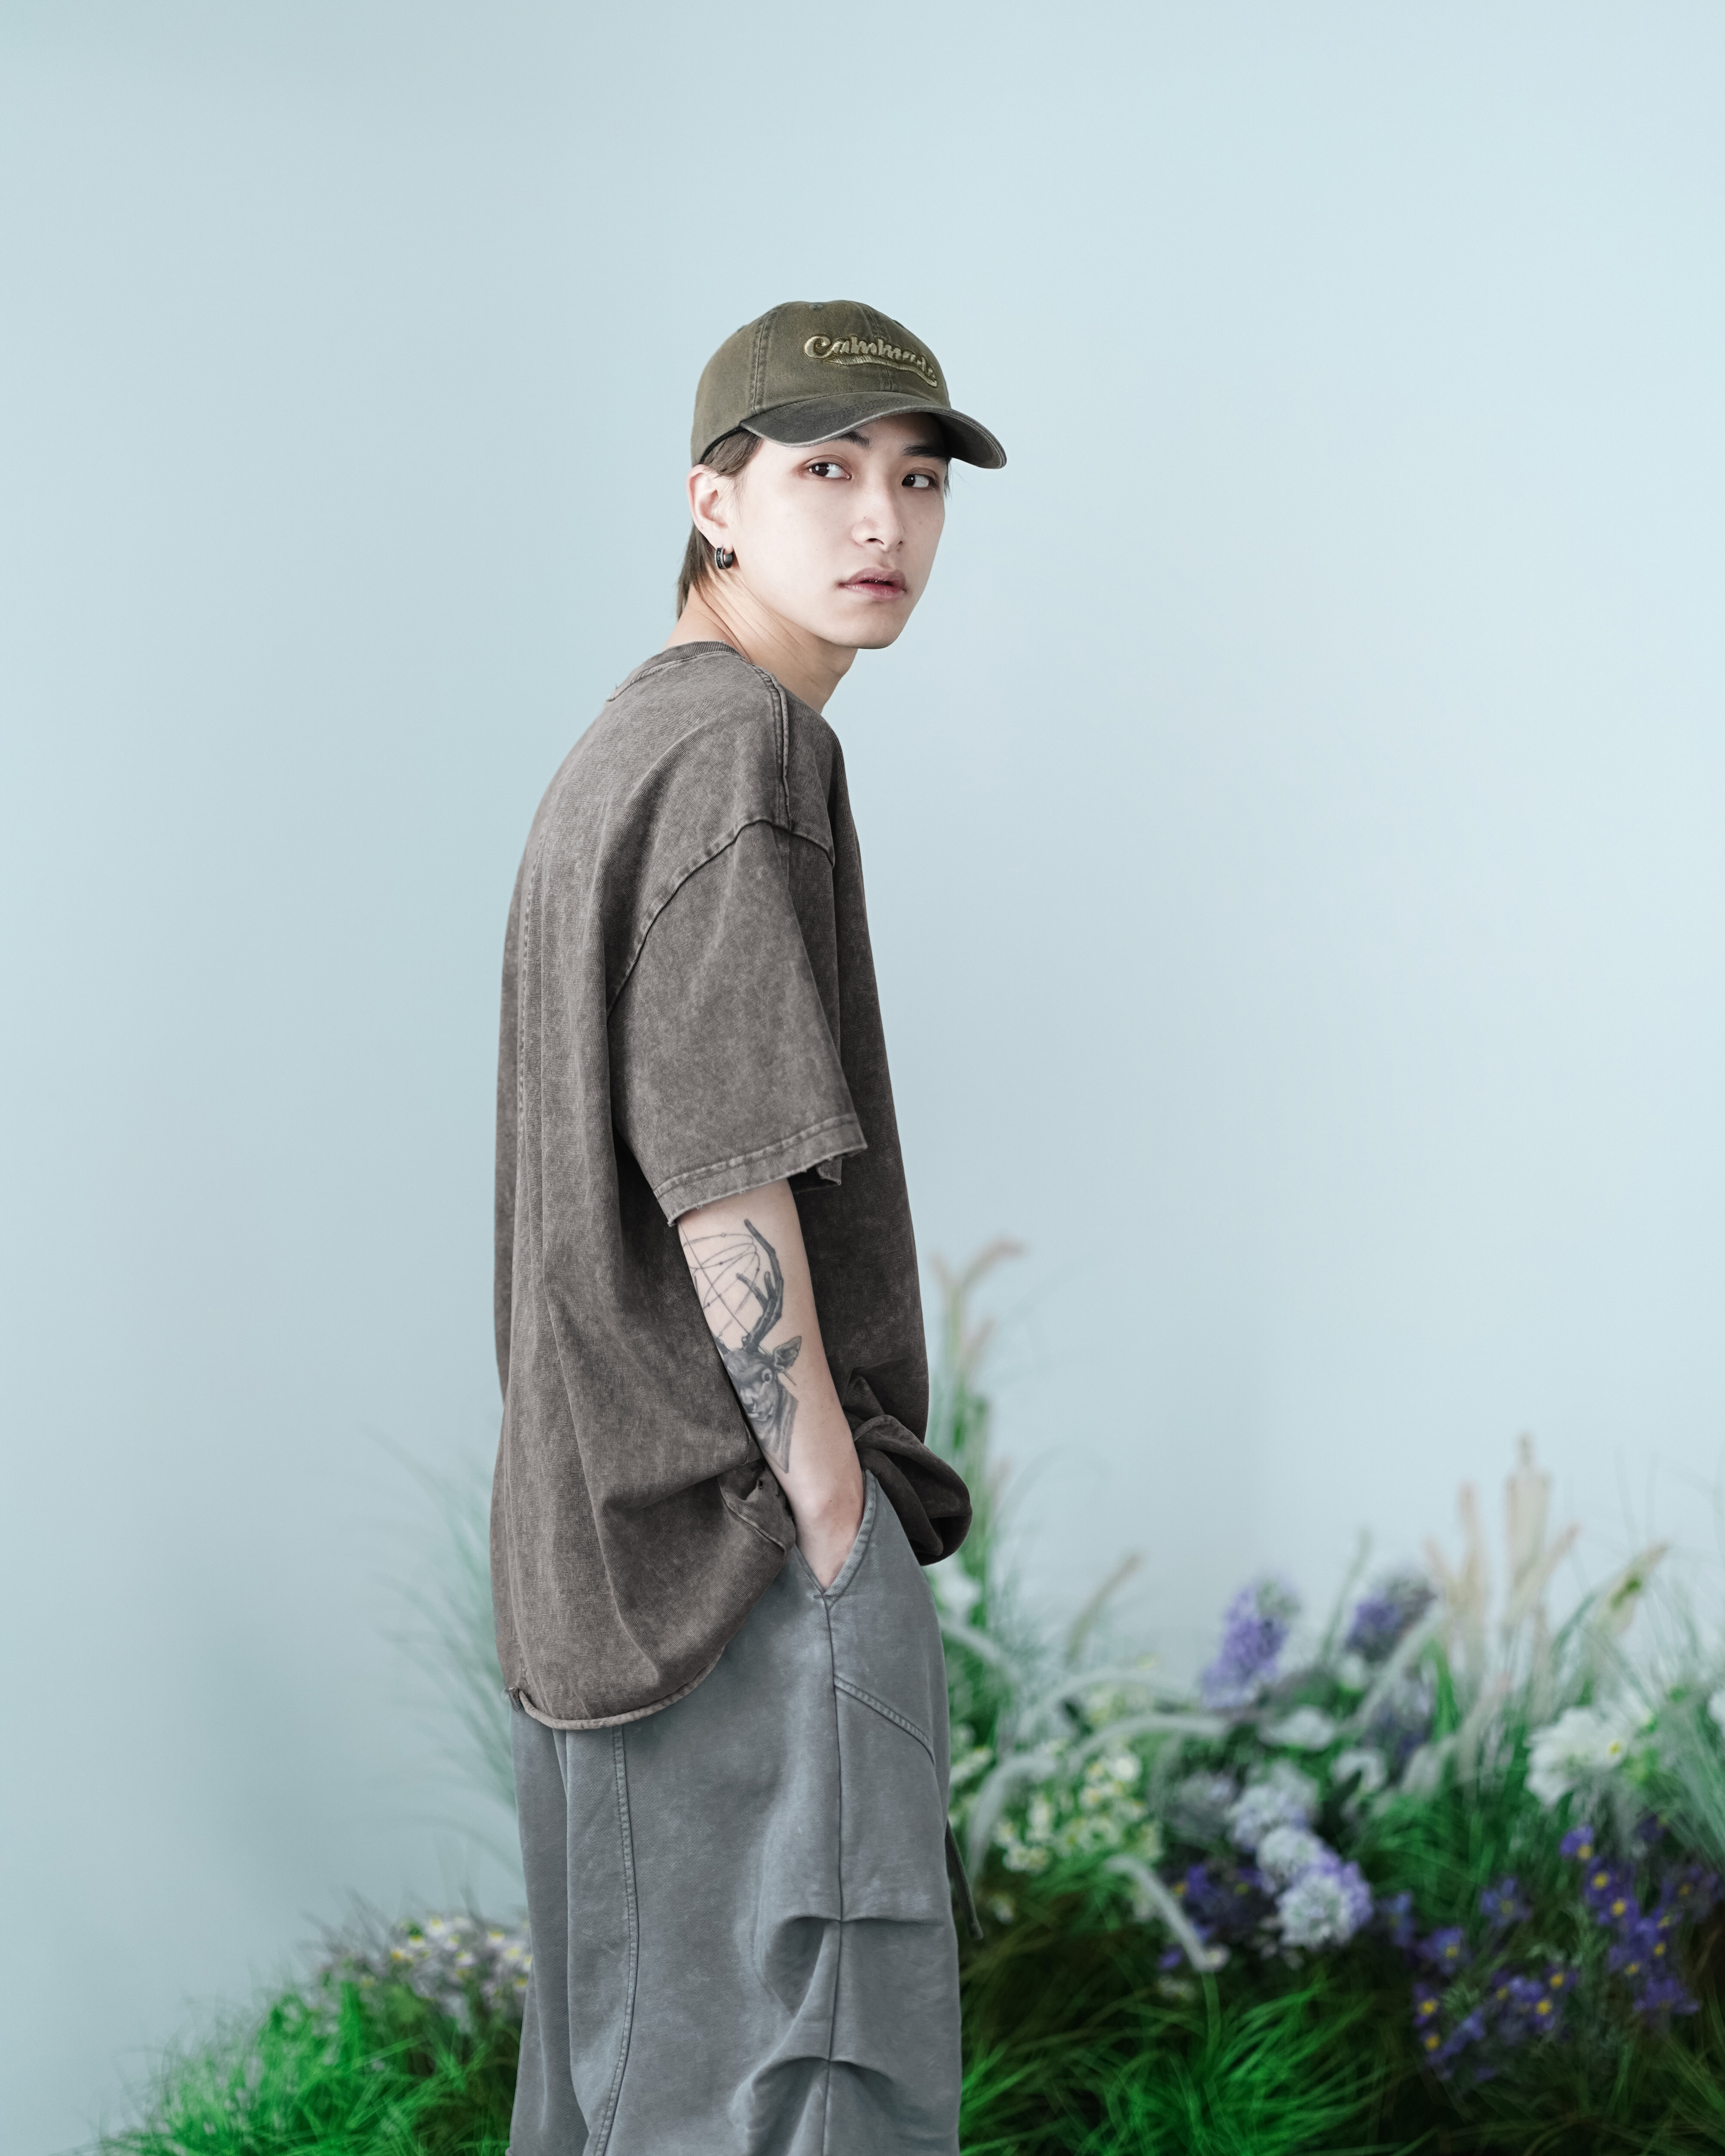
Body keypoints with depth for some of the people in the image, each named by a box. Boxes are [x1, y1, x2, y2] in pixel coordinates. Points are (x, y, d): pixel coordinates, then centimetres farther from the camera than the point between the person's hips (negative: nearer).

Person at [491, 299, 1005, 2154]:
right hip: (749, 1528, -10)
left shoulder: (612, 756, 16)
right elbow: (722, 1167, -21)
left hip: (611, 1541, 10)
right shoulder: (747, 745, -14)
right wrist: (837, 1510, -15)